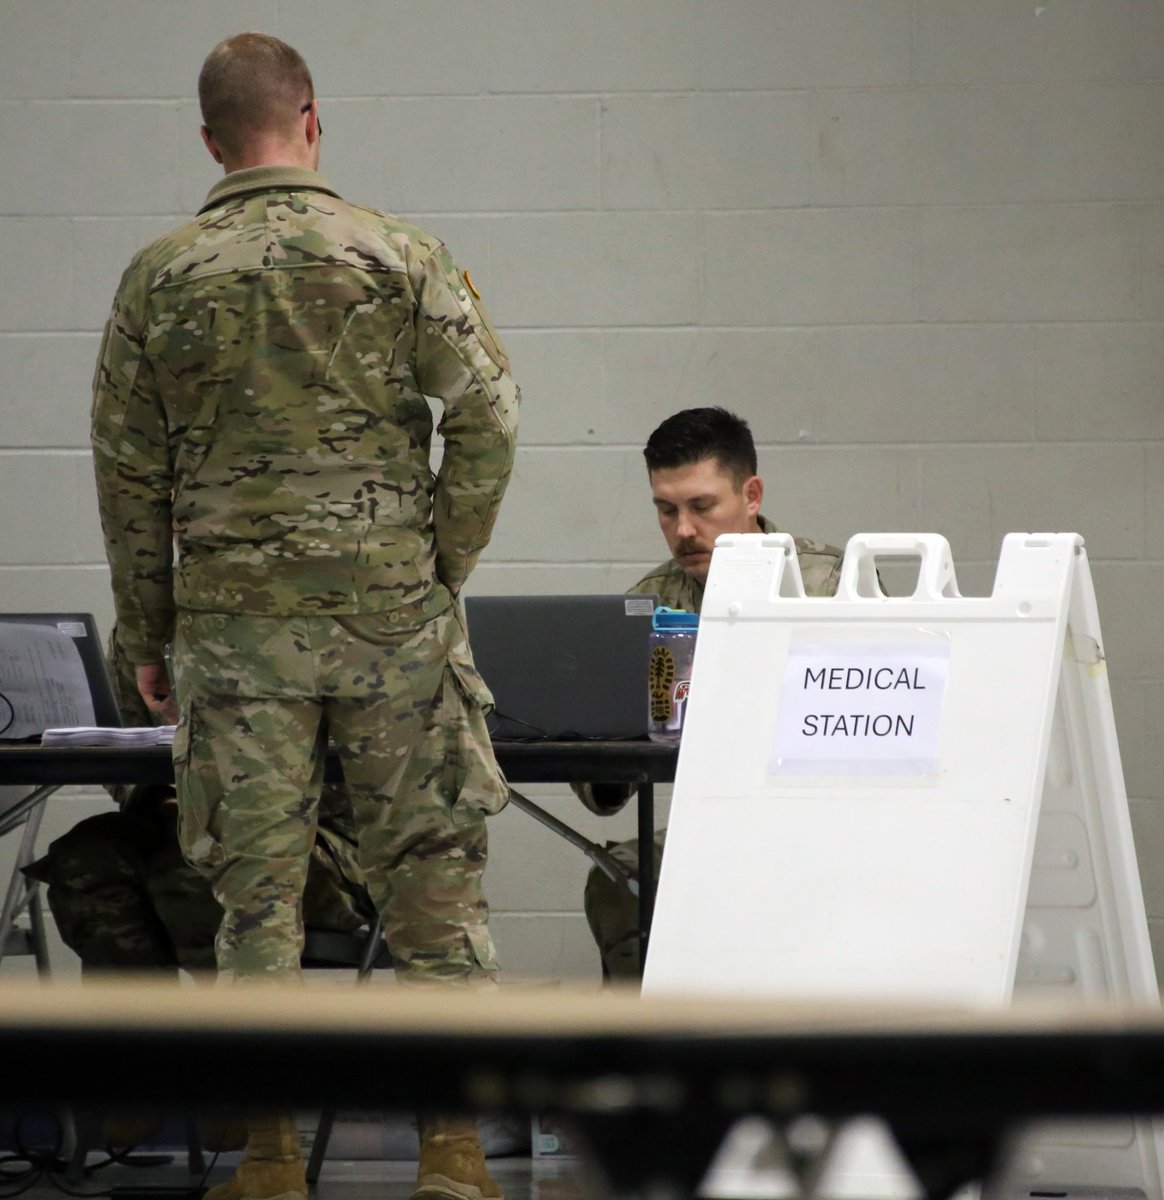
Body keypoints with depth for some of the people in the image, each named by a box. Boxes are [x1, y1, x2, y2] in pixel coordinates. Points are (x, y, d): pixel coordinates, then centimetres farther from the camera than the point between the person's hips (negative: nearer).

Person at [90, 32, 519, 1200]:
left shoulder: (160, 279, 2)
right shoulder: (400, 254, -2)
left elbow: (127, 472, 4)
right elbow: (486, 417, -7)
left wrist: (146, 635, 12)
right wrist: (444, 567, 3)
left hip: (234, 621, 1)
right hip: (393, 610, -1)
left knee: (256, 890, 6)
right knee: (431, 876, 6)